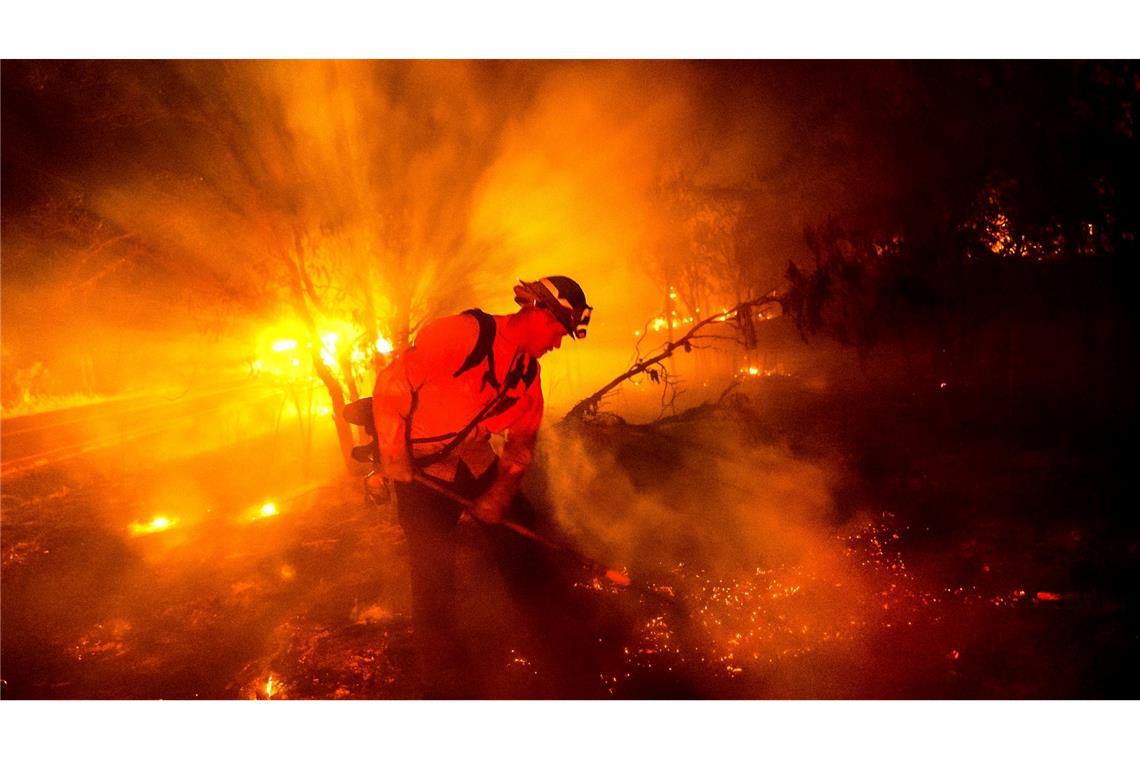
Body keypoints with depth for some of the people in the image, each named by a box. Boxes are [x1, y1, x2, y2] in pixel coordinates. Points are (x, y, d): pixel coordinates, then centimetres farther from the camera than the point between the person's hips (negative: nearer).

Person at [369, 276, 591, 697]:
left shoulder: (528, 374, 1)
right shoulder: (463, 332, -23)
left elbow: (521, 441, 7)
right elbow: (392, 385, -22)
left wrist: (498, 495, -6)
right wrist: (393, 461, -19)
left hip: (476, 463, 7)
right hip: (420, 467, -7)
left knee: (526, 542, 9)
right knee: (435, 575, -9)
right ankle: (447, 685, 8)